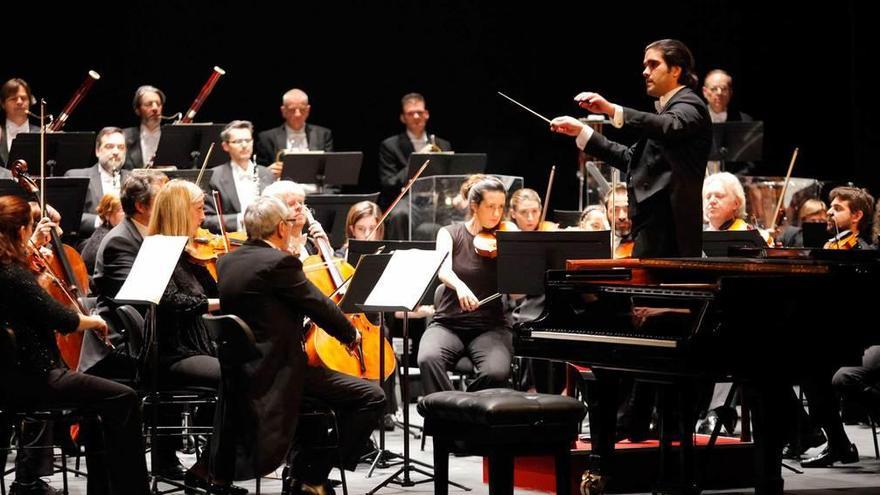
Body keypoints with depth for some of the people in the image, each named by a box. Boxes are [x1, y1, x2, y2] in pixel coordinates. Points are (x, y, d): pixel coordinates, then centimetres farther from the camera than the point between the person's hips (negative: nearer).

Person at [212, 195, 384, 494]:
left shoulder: (227, 262, 8)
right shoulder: (280, 263, -18)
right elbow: (320, 307, -11)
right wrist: (351, 334, 6)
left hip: (242, 374, 10)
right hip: (278, 373, -10)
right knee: (371, 397, -8)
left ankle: (302, 467, 35)